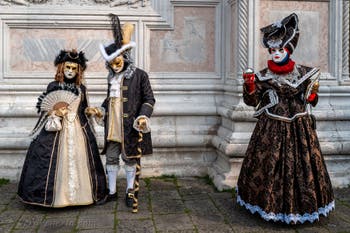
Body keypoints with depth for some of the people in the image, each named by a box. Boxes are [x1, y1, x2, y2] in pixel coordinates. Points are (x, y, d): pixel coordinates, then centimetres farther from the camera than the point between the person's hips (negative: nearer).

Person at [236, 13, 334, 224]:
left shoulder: (303, 73, 4)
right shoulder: (264, 76, -3)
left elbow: (311, 99, 19)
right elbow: (252, 101, -4)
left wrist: (312, 96, -2)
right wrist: (250, 86, -21)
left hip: (299, 126, 2)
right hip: (272, 127, -2)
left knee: (302, 162, 7)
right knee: (271, 163, 2)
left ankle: (301, 204, 23)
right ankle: (270, 201, 19)